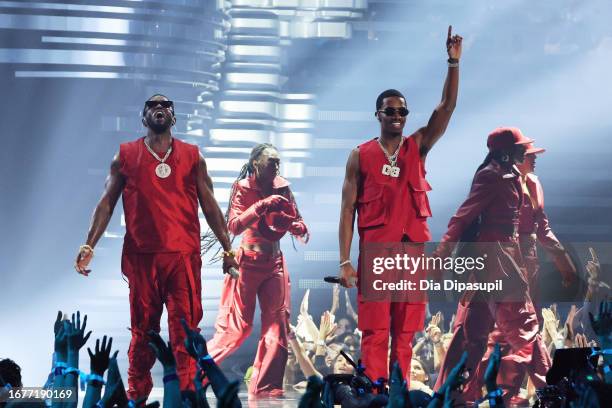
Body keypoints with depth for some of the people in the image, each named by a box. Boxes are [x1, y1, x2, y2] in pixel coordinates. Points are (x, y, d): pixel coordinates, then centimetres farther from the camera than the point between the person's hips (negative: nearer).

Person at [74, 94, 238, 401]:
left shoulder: (192, 157, 10)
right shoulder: (125, 156, 8)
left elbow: (209, 205, 11)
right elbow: (107, 203, 6)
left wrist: (227, 248, 6)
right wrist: (89, 245, -3)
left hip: (183, 255, 0)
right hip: (141, 256, 0)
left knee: (185, 329, -4)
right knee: (143, 330, 6)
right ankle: (136, 397, 15)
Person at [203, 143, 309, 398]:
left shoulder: (283, 188, 4)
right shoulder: (243, 187, -8)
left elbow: (299, 227, 6)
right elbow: (234, 226, -19)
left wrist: (297, 226, -17)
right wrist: (262, 205, -27)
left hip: (275, 263, 5)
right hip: (248, 263, -5)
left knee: (277, 327, 0)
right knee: (236, 327, -6)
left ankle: (266, 389, 5)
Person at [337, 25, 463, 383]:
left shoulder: (417, 147, 9)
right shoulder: (361, 156, 3)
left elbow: (447, 106, -1)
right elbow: (348, 209, 1)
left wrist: (454, 63, -13)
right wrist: (345, 260, -6)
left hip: (413, 250, 3)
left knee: (405, 334, 5)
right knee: (375, 334, -4)